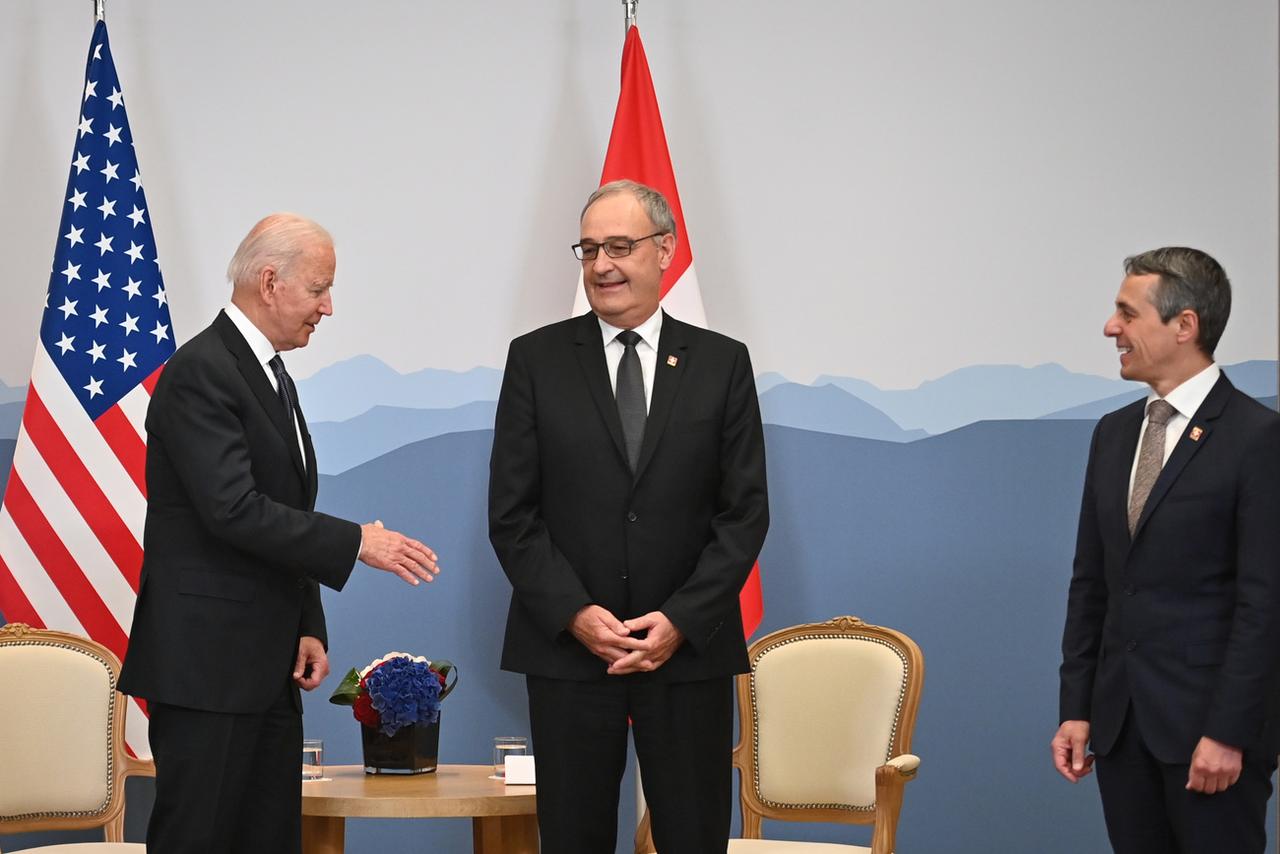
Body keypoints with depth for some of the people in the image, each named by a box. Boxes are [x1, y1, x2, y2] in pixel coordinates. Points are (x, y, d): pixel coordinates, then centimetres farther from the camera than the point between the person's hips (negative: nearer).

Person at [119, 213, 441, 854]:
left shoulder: (272, 377, 17)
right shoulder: (200, 373, -13)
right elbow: (233, 510, -23)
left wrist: (307, 628, 10)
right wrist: (356, 542, -18)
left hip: (266, 666, 9)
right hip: (206, 662, -9)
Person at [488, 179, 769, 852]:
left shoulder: (722, 364, 5)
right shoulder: (537, 359, 3)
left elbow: (745, 511, 1)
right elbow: (511, 512, 1)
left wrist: (681, 619, -9)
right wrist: (576, 614, -10)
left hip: (690, 646, 0)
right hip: (566, 646, 0)